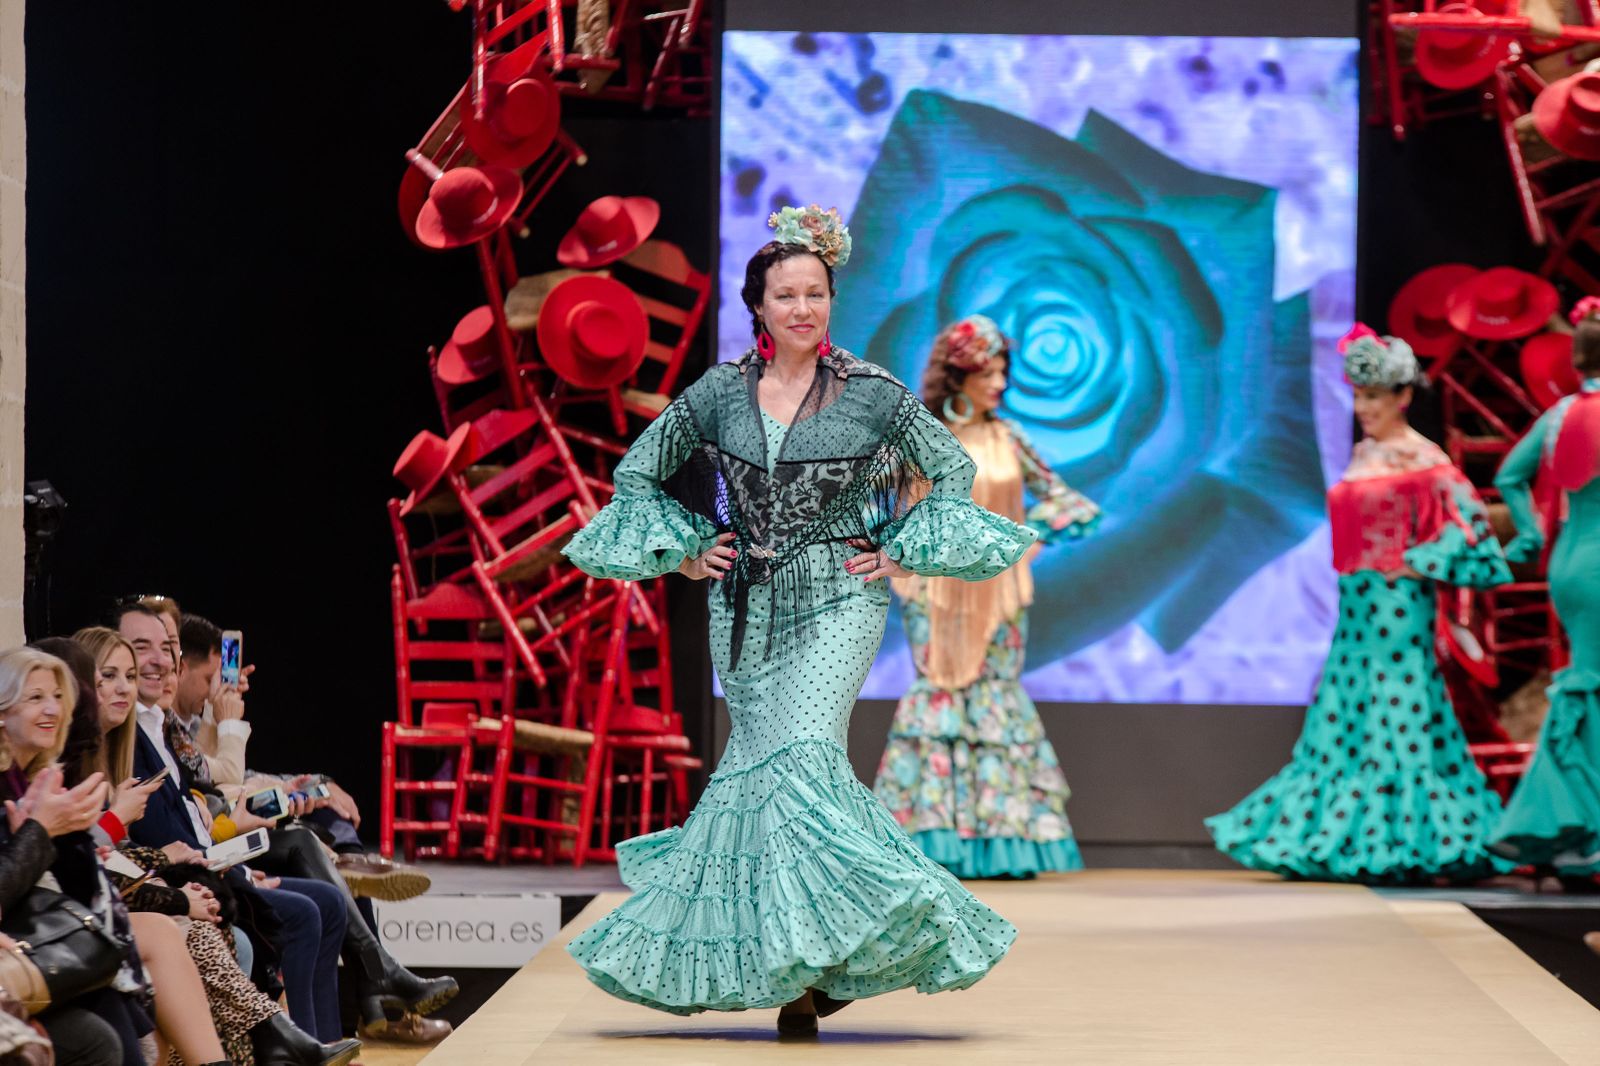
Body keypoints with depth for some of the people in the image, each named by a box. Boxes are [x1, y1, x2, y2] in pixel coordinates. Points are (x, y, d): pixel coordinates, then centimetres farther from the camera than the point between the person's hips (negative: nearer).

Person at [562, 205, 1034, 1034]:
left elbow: (952, 469, 9)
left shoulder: (870, 394, -3)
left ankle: (818, 959, -11)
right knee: (765, 765, 5)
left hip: (836, 606, -3)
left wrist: (904, 555, 1)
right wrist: (683, 554, 7)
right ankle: (790, 967, 17)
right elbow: (638, 473, 16)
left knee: (804, 757, -17)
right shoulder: (719, 394, 3)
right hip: (748, 609, 3)